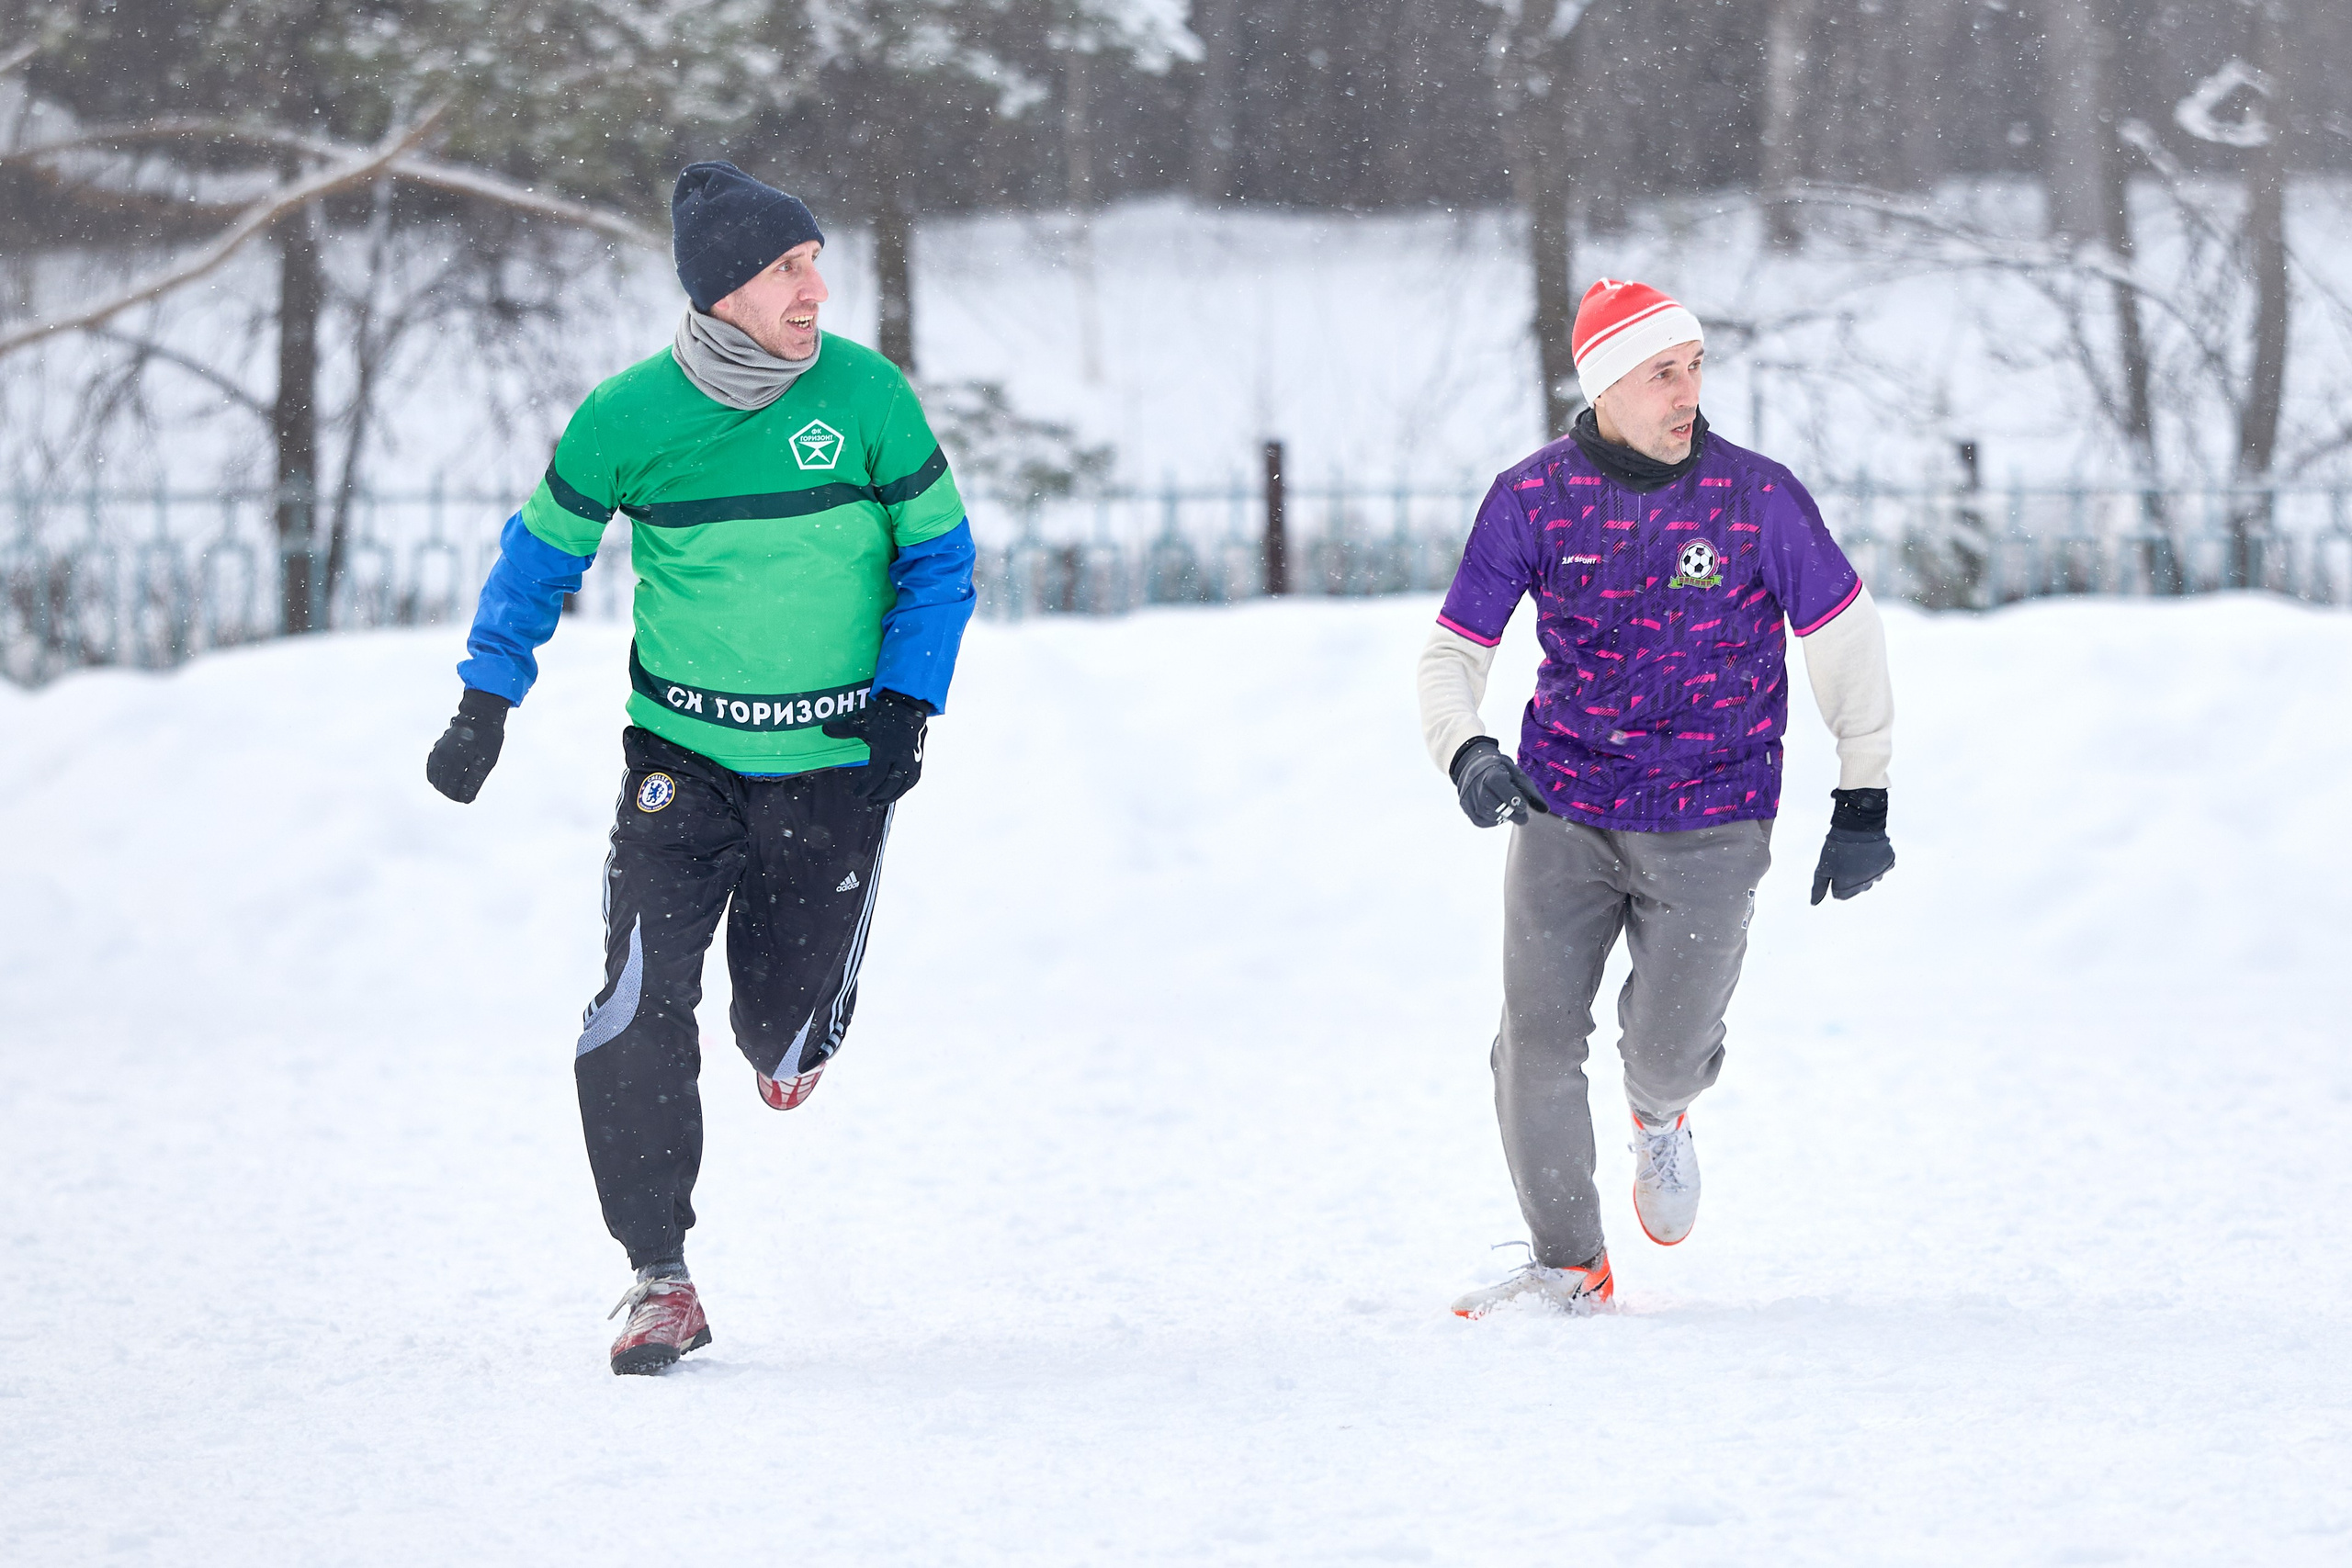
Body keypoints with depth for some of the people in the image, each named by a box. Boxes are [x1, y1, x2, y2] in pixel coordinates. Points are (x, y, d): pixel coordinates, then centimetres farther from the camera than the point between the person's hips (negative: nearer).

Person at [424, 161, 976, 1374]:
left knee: (786, 1029, 2)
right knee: (637, 1017, -13)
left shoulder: (866, 396, -9)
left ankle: (786, 1034, 42)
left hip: (835, 762, 0)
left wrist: (907, 702, -7)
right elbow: (540, 555, 6)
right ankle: (661, 1280, -1)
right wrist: (485, 705, -2)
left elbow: (939, 554, 3)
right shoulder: (628, 418, -9)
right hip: (682, 760, 0)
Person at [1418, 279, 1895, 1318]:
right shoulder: (1533, 499, -4)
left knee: (1666, 1051, -6)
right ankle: (1568, 1265, 10)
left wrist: (1863, 805, 3)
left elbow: (1845, 641, 3)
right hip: (1563, 810, 1)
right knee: (1537, 1038, -7)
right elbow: (1454, 649, 2)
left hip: (1709, 826, -1)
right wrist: (1466, 753, -19)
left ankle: (1661, 1115, 34)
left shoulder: (1757, 497, -8)